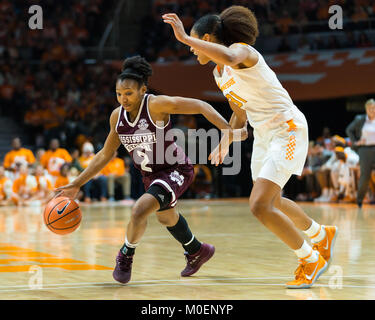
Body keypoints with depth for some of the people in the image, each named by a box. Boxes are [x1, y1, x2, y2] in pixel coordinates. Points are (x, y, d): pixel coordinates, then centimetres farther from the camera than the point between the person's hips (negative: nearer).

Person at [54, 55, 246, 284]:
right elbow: (106, 154, 4)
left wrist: (227, 128, -40)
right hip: (151, 175, 8)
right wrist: (76, 185, 1)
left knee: (140, 210, -27)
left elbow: (200, 106, -25)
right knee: (166, 218, 30)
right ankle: (197, 251, 59)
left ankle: (126, 256, 1)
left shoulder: (156, 105, -26)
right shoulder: (117, 116, -8)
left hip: (176, 169, -8)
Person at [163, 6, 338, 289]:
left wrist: (185, 38, -42)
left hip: (288, 131, -10)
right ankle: (321, 235, 49)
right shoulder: (219, 72, 9)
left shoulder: (241, 50, -19)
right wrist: (225, 144, 18)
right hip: (264, 135, 10)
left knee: (259, 205, -16)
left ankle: (311, 260, 3)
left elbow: (231, 58, -46)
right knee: (272, 202, 23)